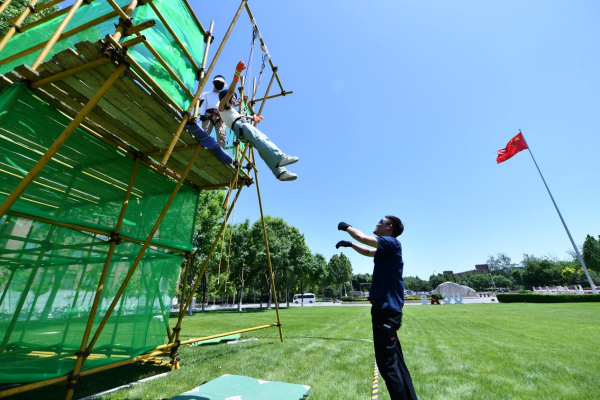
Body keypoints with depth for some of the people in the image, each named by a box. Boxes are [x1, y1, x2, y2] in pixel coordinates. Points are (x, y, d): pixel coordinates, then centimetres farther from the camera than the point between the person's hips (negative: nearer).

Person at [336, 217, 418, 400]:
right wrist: (350, 244, 21)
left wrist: (347, 227, -5)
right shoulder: (385, 249, 14)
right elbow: (368, 252, 31)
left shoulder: (392, 243, -13)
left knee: (387, 363, -3)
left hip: (387, 309, -10)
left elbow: (364, 238, -22)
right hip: (386, 308, 10)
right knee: (395, 361, 18)